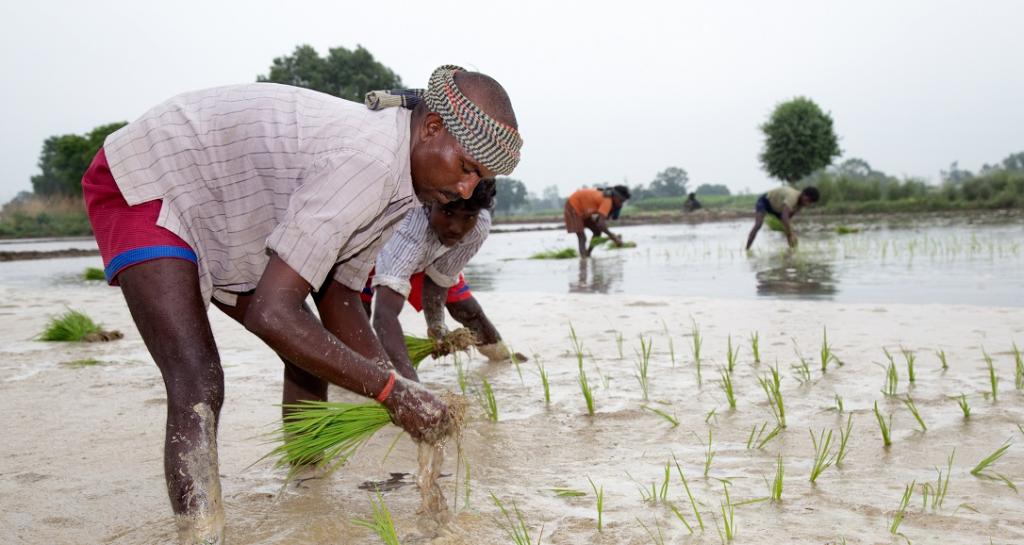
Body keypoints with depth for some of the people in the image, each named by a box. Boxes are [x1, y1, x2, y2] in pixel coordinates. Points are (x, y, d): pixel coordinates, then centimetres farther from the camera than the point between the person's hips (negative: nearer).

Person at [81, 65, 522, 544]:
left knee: (314, 350, 10)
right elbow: (272, 312, -37)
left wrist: (406, 398, -7)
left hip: (220, 199, 9)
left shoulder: (395, 182, -4)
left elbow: (337, 297, 2)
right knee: (199, 388, -24)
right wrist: (392, 390, -30)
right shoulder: (369, 160, -35)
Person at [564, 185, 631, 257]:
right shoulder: (607, 200, -31)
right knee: (582, 237, -18)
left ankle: (588, 255, 21)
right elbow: (600, 224, -40)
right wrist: (612, 236, -31)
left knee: (597, 231, 11)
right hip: (573, 205, -10)